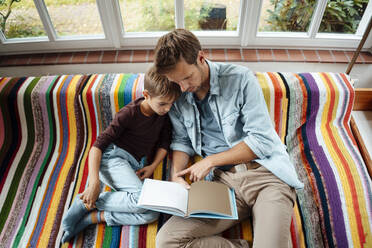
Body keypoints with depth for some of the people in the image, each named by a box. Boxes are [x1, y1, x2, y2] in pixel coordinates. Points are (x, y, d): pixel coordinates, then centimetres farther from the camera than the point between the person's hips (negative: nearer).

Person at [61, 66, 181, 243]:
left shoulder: (163, 112, 4)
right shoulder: (129, 113, -12)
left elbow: (164, 142, 13)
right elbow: (97, 146, -12)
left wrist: (153, 166, -4)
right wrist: (94, 182, -23)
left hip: (133, 167, 6)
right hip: (113, 157, -6)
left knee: (152, 214, -18)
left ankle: (91, 218, -13)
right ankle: (86, 202, -14)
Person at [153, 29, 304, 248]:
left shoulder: (240, 78, -5)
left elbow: (262, 141, -8)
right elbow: (182, 141, 18)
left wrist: (211, 160, -8)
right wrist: (176, 175, -1)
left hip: (266, 172, -3)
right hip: (222, 180, 4)